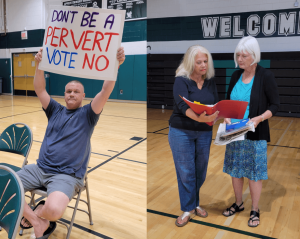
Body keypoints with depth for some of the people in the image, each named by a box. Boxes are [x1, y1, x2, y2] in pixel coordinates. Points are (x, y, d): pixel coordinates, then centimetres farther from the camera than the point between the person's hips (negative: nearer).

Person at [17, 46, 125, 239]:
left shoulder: (87, 114, 2)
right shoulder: (55, 110, 15)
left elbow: (106, 92, -13)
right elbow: (40, 89, 5)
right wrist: (39, 65, -9)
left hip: (67, 175, -5)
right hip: (40, 168, 5)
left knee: (54, 210, -32)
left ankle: (39, 211, 6)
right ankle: (37, 221, 4)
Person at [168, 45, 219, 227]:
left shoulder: (210, 82, 6)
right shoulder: (181, 81, -10)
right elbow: (183, 106, -25)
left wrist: (215, 116, -25)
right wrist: (198, 118, -43)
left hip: (204, 133, 4)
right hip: (182, 132, -4)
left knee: (201, 170, 11)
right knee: (186, 172, 2)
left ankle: (195, 203, 31)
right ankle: (188, 209, 18)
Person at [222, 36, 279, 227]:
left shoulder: (266, 76, -10)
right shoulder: (236, 75, 4)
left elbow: (275, 105, -8)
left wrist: (260, 118, -25)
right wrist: (227, 116, -9)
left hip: (255, 135, -5)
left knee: (254, 172, 6)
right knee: (235, 170, 14)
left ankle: (255, 211, 24)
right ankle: (238, 204, 34)